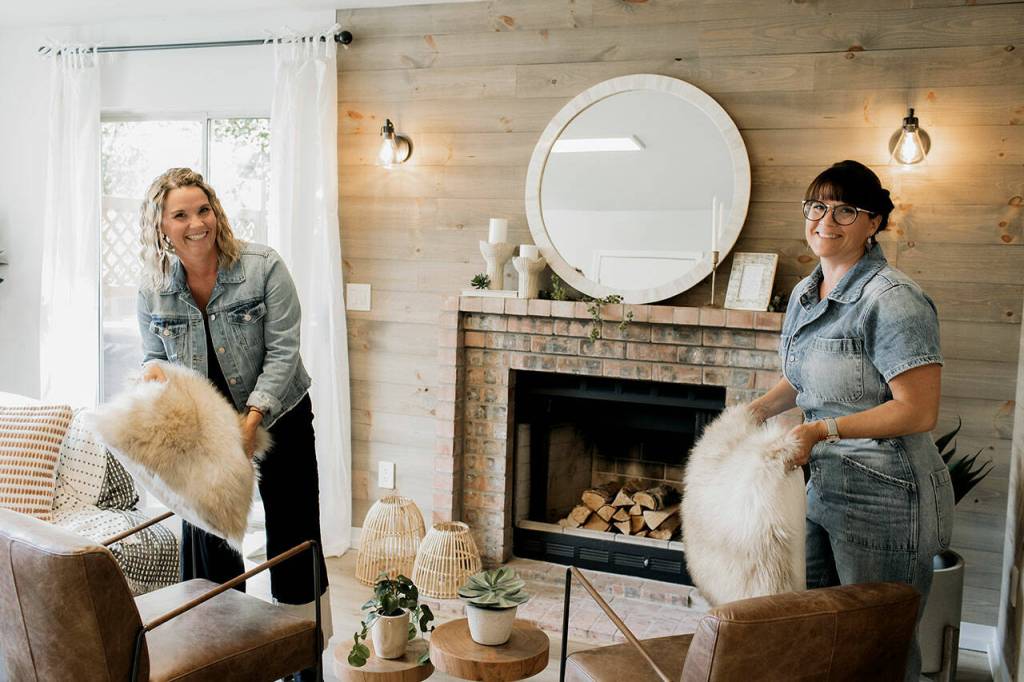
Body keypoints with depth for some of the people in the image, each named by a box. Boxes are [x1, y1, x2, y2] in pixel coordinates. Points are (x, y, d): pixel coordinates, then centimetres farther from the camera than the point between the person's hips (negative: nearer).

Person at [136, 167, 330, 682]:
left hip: (278, 418, -3)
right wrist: (152, 370, -18)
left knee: (293, 539, 5)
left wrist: (252, 419, -27)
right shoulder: (153, 289, -6)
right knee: (208, 540, 9)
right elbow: (154, 355, 6)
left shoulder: (263, 267, -17)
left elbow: (282, 352, -18)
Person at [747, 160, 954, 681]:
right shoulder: (805, 293, 8)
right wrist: (761, 408, 6)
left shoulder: (893, 300, -19)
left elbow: (918, 411, -22)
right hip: (826, 487, 9)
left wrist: (824, 429, -27)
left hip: (886, 499, -8)